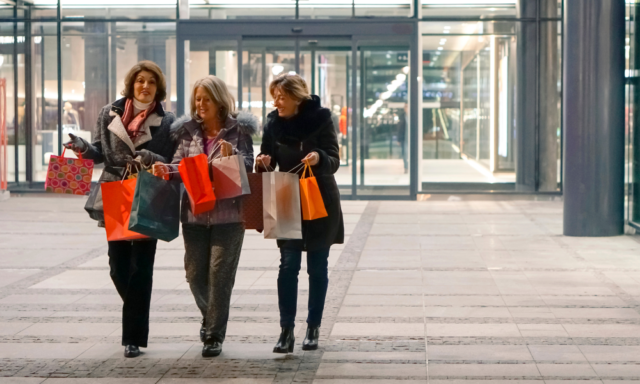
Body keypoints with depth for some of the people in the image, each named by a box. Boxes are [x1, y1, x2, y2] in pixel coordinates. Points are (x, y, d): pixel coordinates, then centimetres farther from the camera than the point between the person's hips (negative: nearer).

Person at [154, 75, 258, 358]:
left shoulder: (238, 130, 1)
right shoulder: (188, 131, 10)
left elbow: (248, 168, -2)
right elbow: (180, 165, 6)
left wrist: (231, 155, -21)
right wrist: (166, 172, -15)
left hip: (228, 212, -3)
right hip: (195, 213, 4)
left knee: (220, 273, -5)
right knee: (195, 273, 7)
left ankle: (214, 335, 5)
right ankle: (211, 316, 35)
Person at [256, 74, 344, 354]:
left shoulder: (320, 119, -9)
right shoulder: (273, 123, -1)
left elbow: (334, 161, -11)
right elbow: (267, 162, 4)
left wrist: (319, 158, -33)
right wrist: (263, 162, -18)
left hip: (320, 203, -2)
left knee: (317, 267, 7)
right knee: (288, 265, -5)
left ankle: (314, 328, 16)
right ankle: (286, 330, -4)